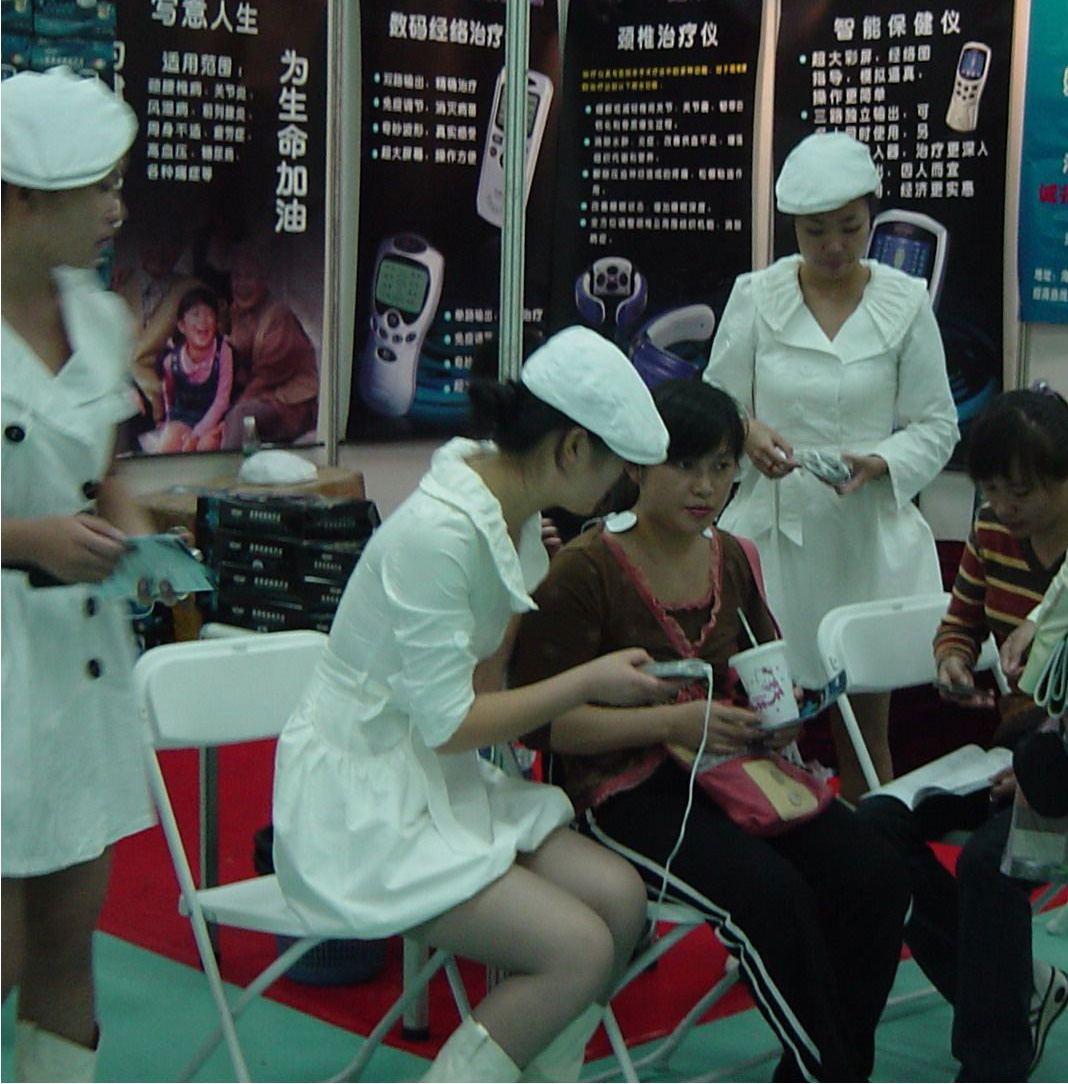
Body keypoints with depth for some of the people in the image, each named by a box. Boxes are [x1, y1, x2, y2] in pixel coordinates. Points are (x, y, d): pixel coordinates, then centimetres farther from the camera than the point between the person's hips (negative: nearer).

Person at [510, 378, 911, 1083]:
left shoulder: (733, 560, 10)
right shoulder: (586, 571, -11)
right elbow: (544, 720, -15)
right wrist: (674, 722, -23)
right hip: (628, 790, -7)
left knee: (877, 875, -14)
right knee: (771, 893, -30)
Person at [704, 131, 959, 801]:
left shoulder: (906, 304, 1)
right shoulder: (755, 298, 3)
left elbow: (936, 425, 4)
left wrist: (881, 464, -16)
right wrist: (747, 433, -16)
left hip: (870, 532, 0)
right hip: (773, 528, 0)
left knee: (866, 733, 7)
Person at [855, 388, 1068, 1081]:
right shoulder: (993, 533, 3)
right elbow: (960, 625, 17)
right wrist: (953, 661, -8)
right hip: (1013, 742, 7)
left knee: (988, 857, -32)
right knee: (875, 825, -13)